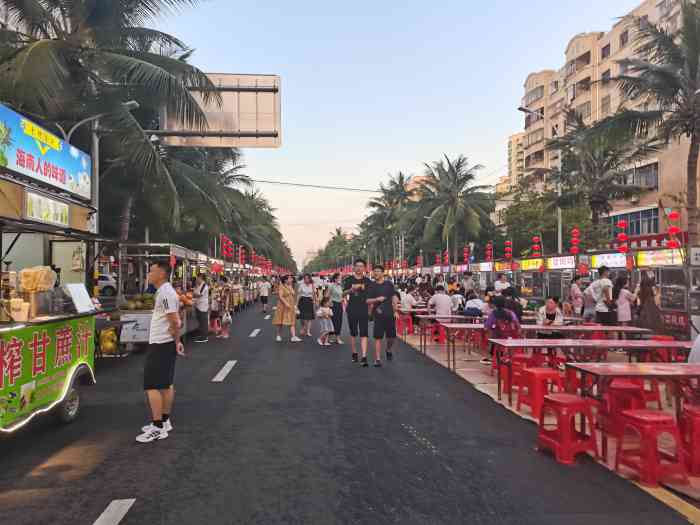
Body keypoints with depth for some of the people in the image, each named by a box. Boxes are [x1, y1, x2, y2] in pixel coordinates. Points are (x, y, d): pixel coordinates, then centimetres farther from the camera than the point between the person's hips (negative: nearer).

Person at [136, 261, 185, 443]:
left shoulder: (165, 293, -20)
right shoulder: (165, 291, 13)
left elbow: (175, 322, -23)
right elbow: (175, 321, 18)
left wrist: (177, 342, -13)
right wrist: (176, 341, 18)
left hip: (161, 345, -10)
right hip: (163, 344, 10)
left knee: (151, 385, -6)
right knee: (166, 383, 15)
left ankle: (158, 428, -1)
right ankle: (164, 421, 25)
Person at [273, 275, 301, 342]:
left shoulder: (291, 287, 11)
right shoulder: (282, 287, -8)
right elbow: (280, 296, -17)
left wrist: (295, 305, 13)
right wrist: (286, 303, -27)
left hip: (291, 306, 5)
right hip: (283, 306, -5)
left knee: (292, 321, -4)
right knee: (281, 322, 4)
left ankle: (293, 337, -11)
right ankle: (278, 336, 18)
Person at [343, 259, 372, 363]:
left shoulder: (367, 281, 4)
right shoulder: (349, 279, 3)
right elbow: (344, 293, 0)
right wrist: (351, 289, -17)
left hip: (364, 310, -1)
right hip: (352, 310, 1)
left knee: (364, 334, -7)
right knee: (353, 333, 11)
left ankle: (364, 356, -11)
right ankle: (354, 354, 24)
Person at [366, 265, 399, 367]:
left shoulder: (389, 284, 5)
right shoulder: (372, 286, 2)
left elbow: (394, 297, 8)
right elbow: (368, 301, -1)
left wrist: (395, 311, 3)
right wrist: (377, 299, -18)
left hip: (390, 314, 2)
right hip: (378, 315, -1)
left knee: (392, 336, 8)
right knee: (378, 337, -3)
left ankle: (388, 350, 38)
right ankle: (377, 359, 3)